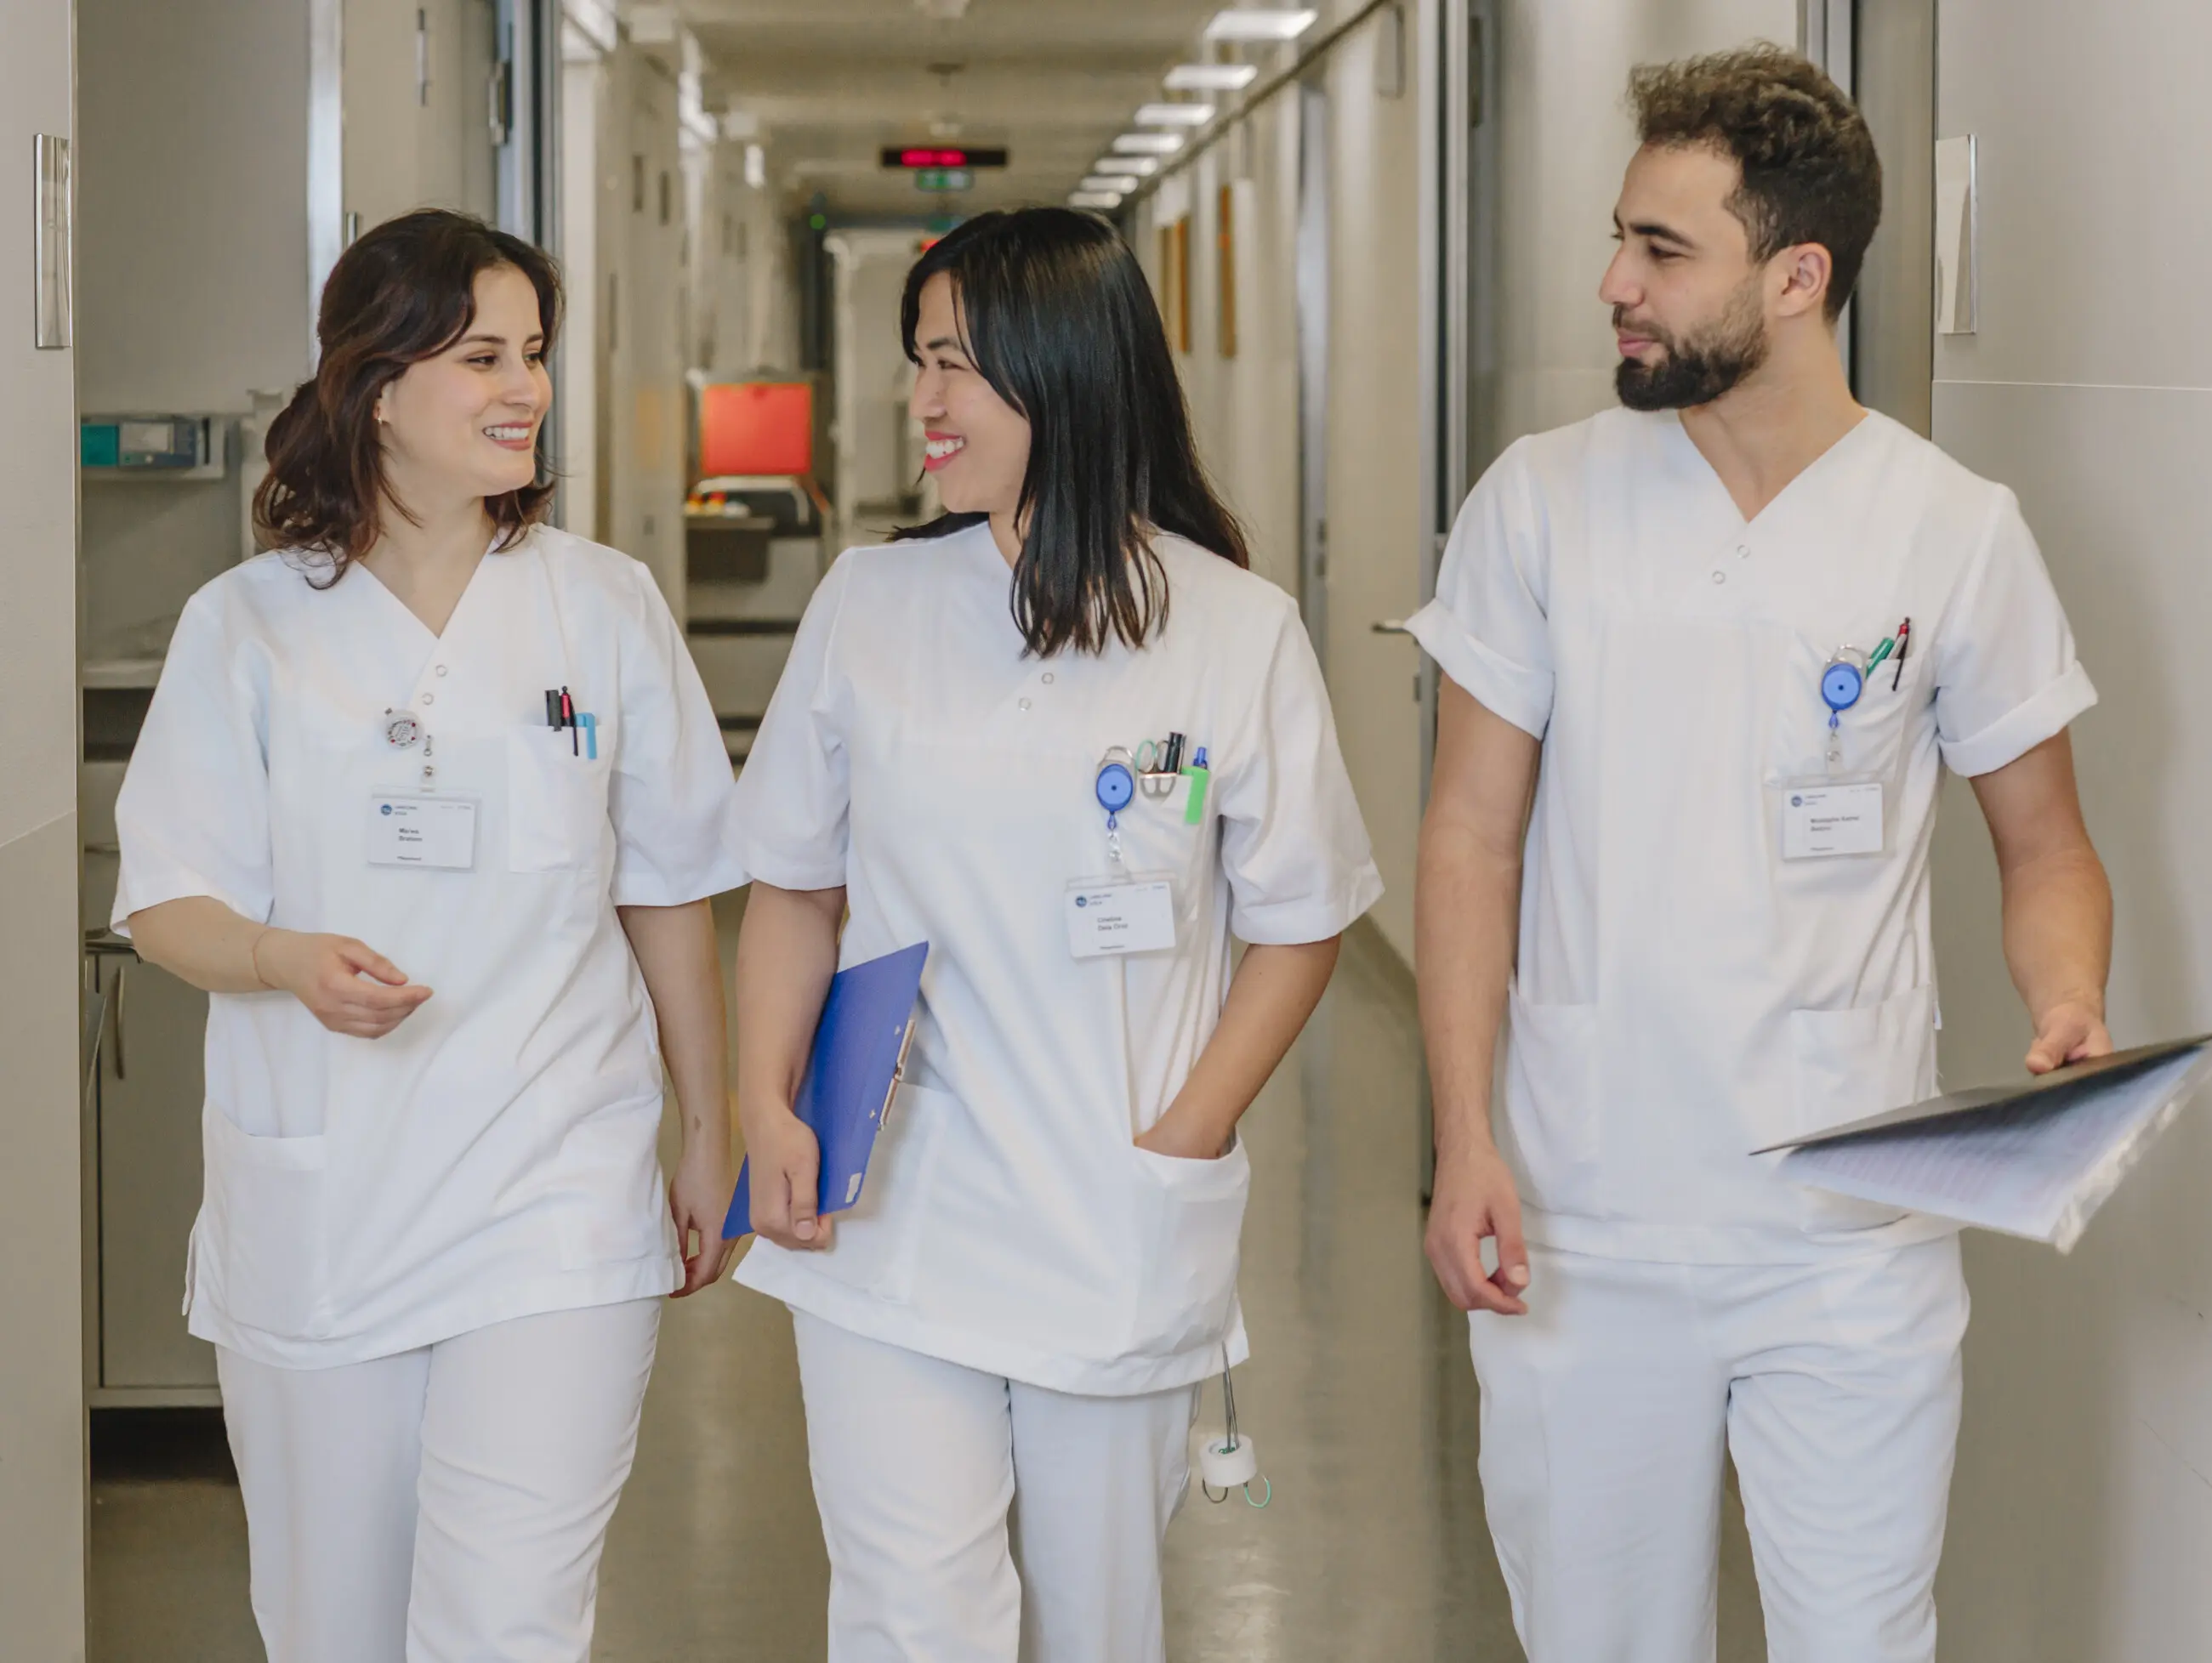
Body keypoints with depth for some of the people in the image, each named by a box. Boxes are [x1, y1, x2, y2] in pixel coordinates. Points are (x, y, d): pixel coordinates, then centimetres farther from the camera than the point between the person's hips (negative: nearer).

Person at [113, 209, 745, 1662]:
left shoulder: (604, 606, 3)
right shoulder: (248, 628, 1)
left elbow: (668, 898, 10)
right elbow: (166, 904, 1)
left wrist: (713, 1145, 12)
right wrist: (293, 962, -20)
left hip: (554, 1212, -1)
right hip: (318, 1206, 1)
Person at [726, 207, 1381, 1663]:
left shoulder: (1238, 631, -3)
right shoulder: (869, 606, 4)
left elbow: (1299, 925, 2)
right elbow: (796, 886, 11)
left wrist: (1184, 1144, -8)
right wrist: (768, 1108, -3)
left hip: (1122, 1243, -1)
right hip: (889, 1221, 1)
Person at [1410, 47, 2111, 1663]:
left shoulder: (1956, 531, -3)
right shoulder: (1542, 504, 0)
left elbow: (2044, 844, 6)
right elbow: (1473, 836, 2)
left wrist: (2069, 1013, -16)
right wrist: (1465, 1139, -8)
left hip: (1856, 1240, -1)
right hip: (1581, 1228, 1)